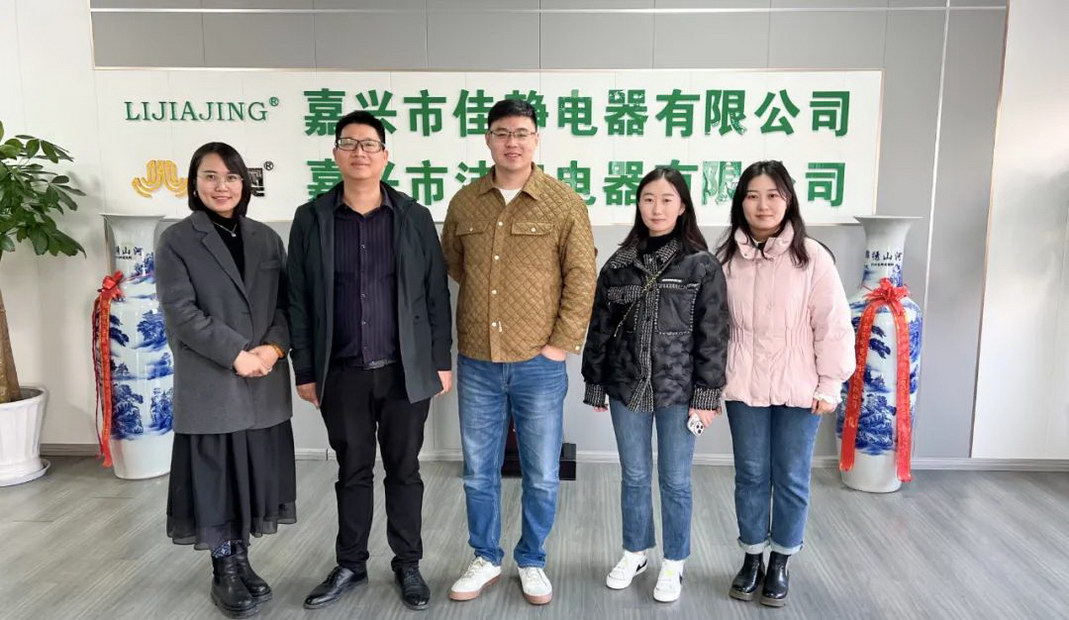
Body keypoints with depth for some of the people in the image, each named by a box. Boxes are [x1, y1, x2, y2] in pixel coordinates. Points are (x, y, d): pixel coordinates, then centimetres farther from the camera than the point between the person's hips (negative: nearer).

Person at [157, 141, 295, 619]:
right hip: (209, 383, -4)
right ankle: (224, 573, 19)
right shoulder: (175, 242, -2)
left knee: (255, 471, 9)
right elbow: (180, 314, -11)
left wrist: (273, 349, -11)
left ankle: (241, 561, 26)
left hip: (264, 382, 4)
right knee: (215, 474, 4)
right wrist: (237, 355, -16)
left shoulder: (266, 239, 10)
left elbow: (287, 302, 7)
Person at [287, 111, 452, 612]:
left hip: (405, 370, 0)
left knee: (404, 471, 11)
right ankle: (350, 565, 31)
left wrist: (441, 361, -1)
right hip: (342, 373, 1)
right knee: (352, 472, 14)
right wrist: (305, 370, 1)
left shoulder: (414, 217, 0)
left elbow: (436, 295, 2)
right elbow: (298, 300, 3)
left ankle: (408, 565, 27)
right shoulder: (311, 219, 1)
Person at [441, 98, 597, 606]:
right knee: (478, 470, 14)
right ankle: (485, 558, 33)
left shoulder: (564, 202, -5)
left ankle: (532, 562, 30)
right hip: (476, 362, 3)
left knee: (541, 475, 10)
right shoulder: (464, 202, 4)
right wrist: (486, 303, 10)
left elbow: (582, 278, -6)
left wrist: (563, 343, -9)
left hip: (539, 363, -2)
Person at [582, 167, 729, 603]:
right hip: (627, 388, 3)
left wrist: (706, 395, -9)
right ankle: (635, 552, 35)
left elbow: (713, 336, -6)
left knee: (674, 481, 9)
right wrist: (595, 386, 5)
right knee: (634, 477, 15)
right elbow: (599, 329, 5)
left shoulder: (702, 266, -5)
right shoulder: (619, 264, 3)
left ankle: (673, 563, 27)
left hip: (678, 391, -2)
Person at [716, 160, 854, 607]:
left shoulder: (812, 257, -9)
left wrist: (829, 386, -6)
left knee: (792, 479, 9)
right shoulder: (726, 258, 1)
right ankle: (752, 559, 29)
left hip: (798, 390, -2)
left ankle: (779, 564, 28)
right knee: (751, 476, 13)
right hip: (743, 388, 2)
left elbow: (833, 325, -6)